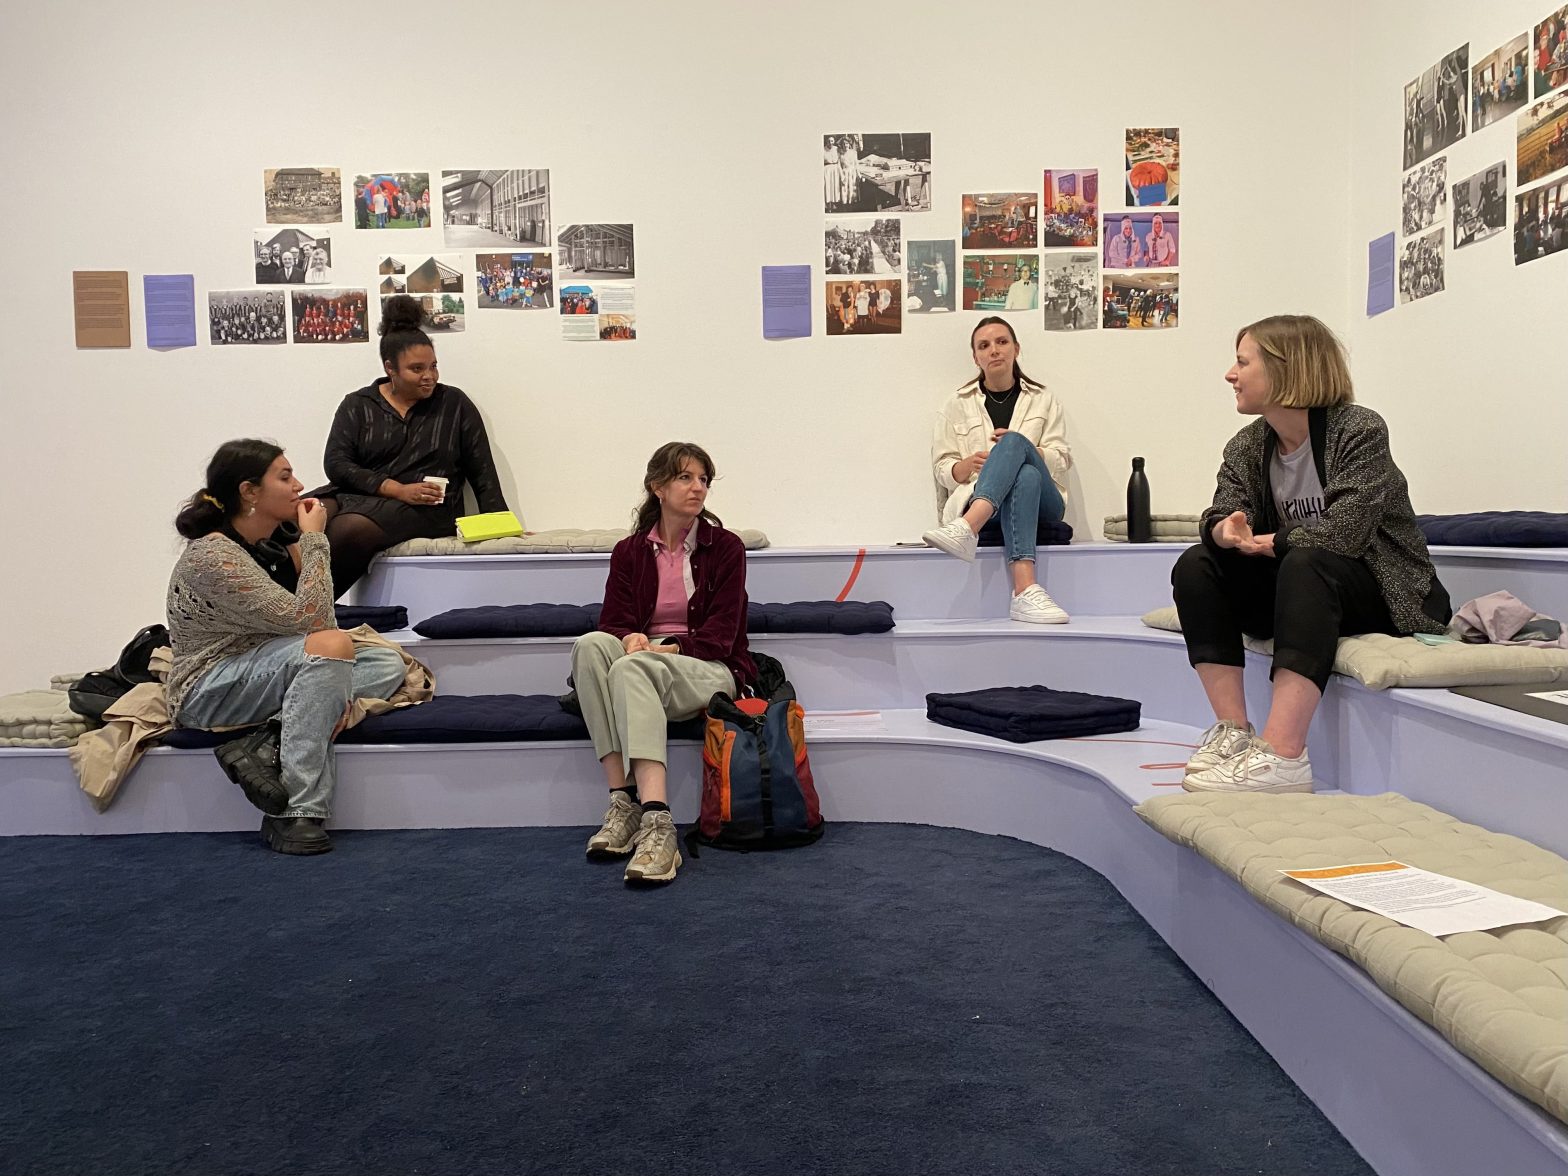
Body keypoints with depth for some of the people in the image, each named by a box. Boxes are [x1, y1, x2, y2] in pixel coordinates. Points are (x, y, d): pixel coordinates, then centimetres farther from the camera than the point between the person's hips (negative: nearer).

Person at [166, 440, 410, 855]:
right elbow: (304, 620, -27)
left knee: (388, 665, -5)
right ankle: (296, 816, -30)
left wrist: (335, 693, -13)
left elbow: (319, 617, 4)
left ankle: (272, 748, -21)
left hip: (264, 671, 8)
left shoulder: (277, 542, 4)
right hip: (208, 692, -8)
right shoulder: (213, 555, -20)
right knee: (330, 646, -31)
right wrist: (314, 541, -18)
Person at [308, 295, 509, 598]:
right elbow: (336, 463, 1)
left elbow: (482, 473, 10)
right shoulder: (357, 405, 13)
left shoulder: (455, 404, 11)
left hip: (426, 509, -2)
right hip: (358, 494, 2)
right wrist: (398, 489, -12)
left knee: (350, 528, -33)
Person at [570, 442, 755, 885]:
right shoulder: (629, 551, 13)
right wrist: (630, 638, -20)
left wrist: (669, 648, -18)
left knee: (632, 667, -36)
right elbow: (613, 621, 5)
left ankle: (656, 824, -51)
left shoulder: (725, 548, 5)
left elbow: (720, 632, -3)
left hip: (708, 670, -3)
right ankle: (623, 799, -35)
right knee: (590, 644, -30)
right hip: (642, 665, 3)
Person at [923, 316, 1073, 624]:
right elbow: (941, 468, 10)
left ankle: (965, 529, -57)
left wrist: (1017, 448, -10)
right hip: (977, 501, -1)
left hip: (1041, 503, 1)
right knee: (1026, 476, -37)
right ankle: (1026, 592, -58)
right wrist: (970, 464, -14)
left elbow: (1062, 460, 8)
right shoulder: (957, 405, 16)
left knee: (1014, 442, -31)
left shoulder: (1043, 400, 18)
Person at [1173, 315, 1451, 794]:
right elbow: (1221, 517, -9)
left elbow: (1342, 533, -26)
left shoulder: (1359, 430, -13)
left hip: (1384, 590, -6)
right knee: (1195, 566, -15)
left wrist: (1269, 544, -18)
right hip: (1296, 587, 6)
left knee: (1306, 566, -38)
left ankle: (1282, 757, -48)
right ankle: (1232, 731, -24)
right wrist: (1227, 531, -32)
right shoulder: (1246, 446, 5)